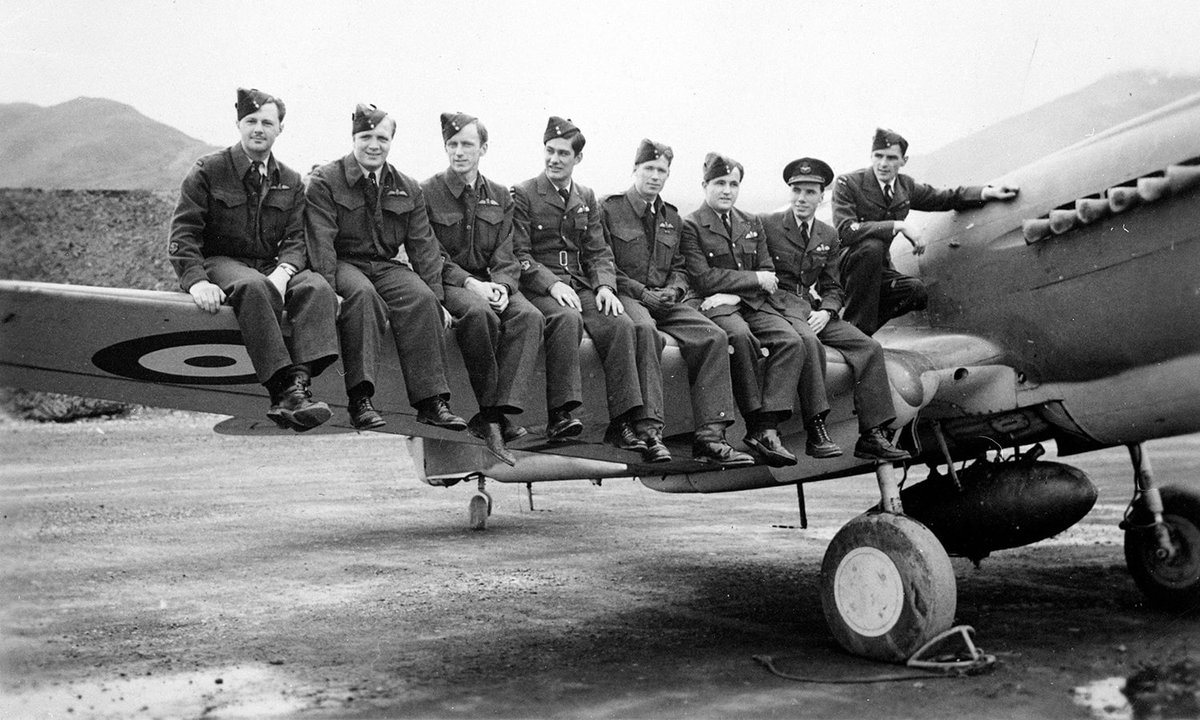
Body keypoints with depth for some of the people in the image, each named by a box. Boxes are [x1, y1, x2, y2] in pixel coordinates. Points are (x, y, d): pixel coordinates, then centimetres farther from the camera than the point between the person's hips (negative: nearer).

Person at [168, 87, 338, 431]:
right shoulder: (208, 171, 3)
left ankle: (298, 385, -47)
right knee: (253, 285, -39)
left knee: (317, 286, -29)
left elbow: (296, 239, 5)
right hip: (220, 263, -3)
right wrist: (197, 280, -22)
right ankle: (281, 388, -47)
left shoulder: (290, 181, 14)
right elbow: (183, 234, -3)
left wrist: (282, 273, -19)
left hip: (271, 269, 4)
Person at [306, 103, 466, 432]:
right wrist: (328, 291, -23)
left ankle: (431, 399, -28)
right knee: (362, 293, -36)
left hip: (388, 266, 3)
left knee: (422, 298, -27)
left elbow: (423, 246, 9)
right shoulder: (325, 181, 1)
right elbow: (320, 241, -9)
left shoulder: (408, 189, 13)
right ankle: (360, 400, -37)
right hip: (344, 264, -3)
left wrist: (437, 298, -2)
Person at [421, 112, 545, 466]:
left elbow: (505, 258, 9)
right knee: (479, 313, -37)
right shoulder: (427, 193, 2)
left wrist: (501, 286, -13)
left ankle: (494, 416, -35)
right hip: (446, 282, -4)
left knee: (530, 316, -28)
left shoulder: (500, 196, 15)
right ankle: (492, 411, -26)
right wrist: (470, 283, -20)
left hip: (489, 282, 4)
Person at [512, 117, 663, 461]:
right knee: (568, 318, -37)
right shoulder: (523, 195, 3)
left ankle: (626, 422, -27)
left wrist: (605, 285, -6)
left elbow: (598, 252, 14)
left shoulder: (587, 199, 19)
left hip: (580, 287, 5)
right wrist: (551, 284, -20)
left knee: (622, 325, -23)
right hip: (537, 288, -4)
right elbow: (518, 254, -5)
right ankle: (560, 414, -35)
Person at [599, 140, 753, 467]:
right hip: (624, 296, -5)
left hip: (664, 299, 5)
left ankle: (710, 436, -25)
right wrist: (641, 292, -12)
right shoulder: (609, 209, 4)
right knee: (646, 330, -39)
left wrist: (672, 290, 0)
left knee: (713, 336, -20)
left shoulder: (672, 218, 22)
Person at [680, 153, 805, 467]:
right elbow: (703, 279, -7)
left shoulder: (752, 225, 21)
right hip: (714, 306, -5)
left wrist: (734, 293, -7)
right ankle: (754, 422, -28)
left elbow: (768, 275, 13)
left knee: (791, 341, -23)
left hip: (753, 303, 5)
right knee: (740, 335, -37)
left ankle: (767, 429, -31)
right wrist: (755, 279, -4)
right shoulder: (691, 226, 4)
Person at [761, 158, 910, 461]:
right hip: (777, 303, -6)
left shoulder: (828, 235, 17)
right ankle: (816, 433, -34)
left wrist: (825, 312, -4)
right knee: (808, 341, -36)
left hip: (812, 307, 6)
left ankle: (872, 436, -14)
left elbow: (831, 287, 16)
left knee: (868, 347, -12)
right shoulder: (767, 225, 1)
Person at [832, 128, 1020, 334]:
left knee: (917, 291, -21)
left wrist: (988, 192, 4)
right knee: (871, 246, -35)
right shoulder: (847, 184, -13)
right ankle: (857, 327, -27)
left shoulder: (906, 186, 6)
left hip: (878, 269, 5)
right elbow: (844, 231, -28)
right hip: (844, 267, -5)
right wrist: (899, 226, -29)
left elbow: (947, 198, 20)